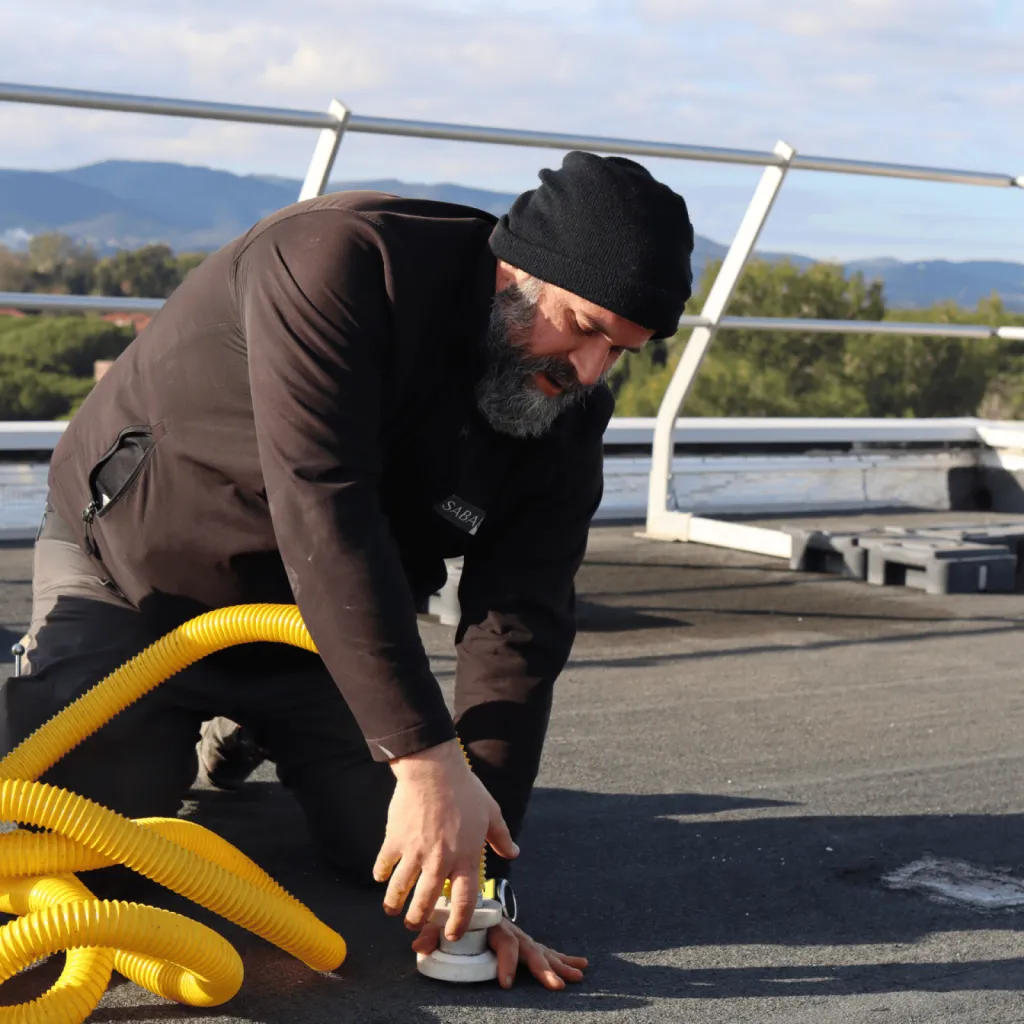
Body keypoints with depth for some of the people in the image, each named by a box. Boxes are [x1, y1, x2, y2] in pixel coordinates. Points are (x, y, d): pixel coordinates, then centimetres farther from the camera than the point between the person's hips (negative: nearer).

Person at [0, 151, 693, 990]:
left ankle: (251, 731, 22)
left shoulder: (569, 413, -14)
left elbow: (519, 628, -18)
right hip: (129, 572, -4)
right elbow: (322, 511, -42)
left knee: (387, 854, -7)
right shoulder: (340, 261, -32)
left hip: (311, 619, 5)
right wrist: (428, 759, -46)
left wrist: (478, 863, -27)